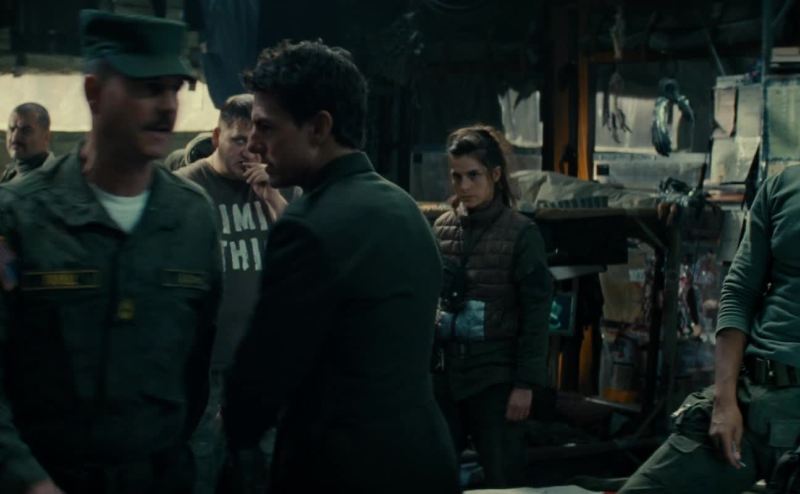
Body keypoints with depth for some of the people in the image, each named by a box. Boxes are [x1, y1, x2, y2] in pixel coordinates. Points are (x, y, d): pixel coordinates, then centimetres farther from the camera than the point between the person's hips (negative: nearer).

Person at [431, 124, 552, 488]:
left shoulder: (521, 233, -5)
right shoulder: (442, 228, 7)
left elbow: (536, 314, -6)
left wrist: (526, 383, -11)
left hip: (495, 377, -4)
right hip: (444, 372, 4)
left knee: (504, 480, 3)